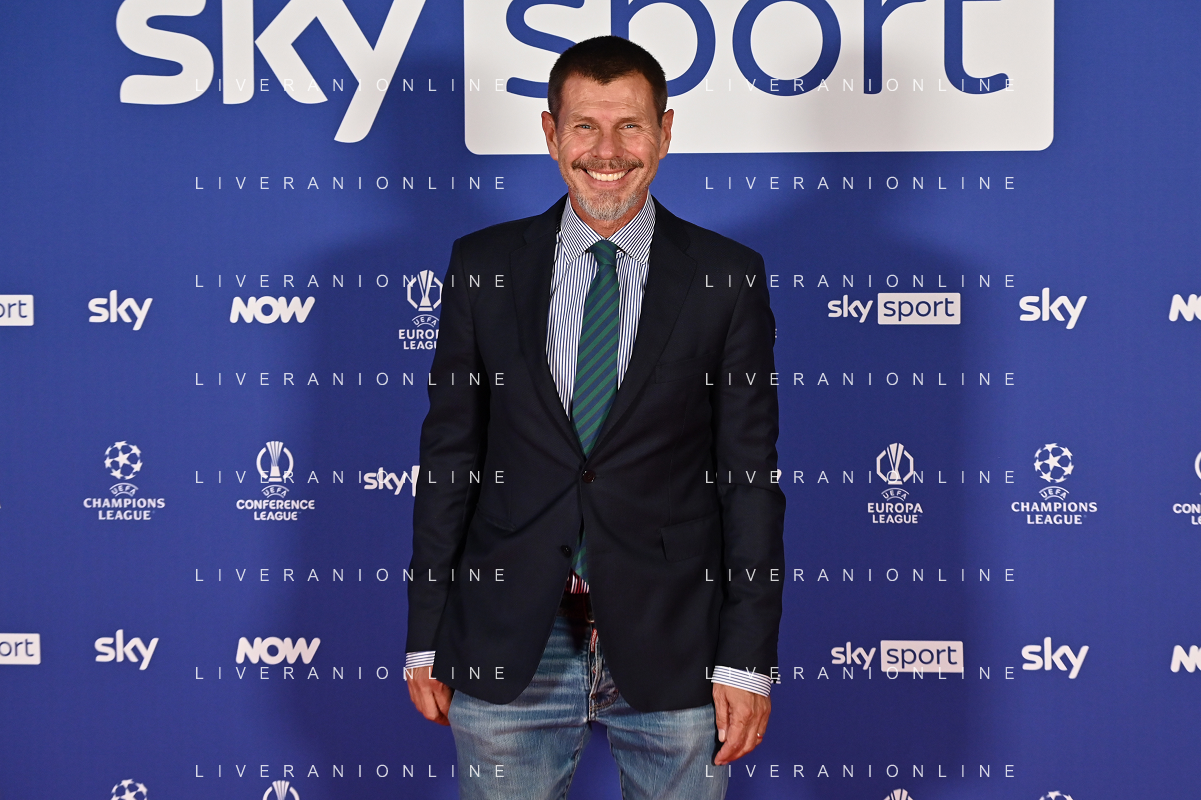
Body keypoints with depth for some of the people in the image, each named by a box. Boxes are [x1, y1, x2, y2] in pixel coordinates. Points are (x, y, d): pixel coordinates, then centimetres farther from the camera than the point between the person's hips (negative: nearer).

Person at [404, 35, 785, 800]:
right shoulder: (483, 268, 5)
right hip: (510, 651, 1)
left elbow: (750, 475, -1)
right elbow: (449, 454, 6)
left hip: (672, 650, -1)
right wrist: (425, 640, 4)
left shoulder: (728, 277, 1)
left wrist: (748, 659, -5)